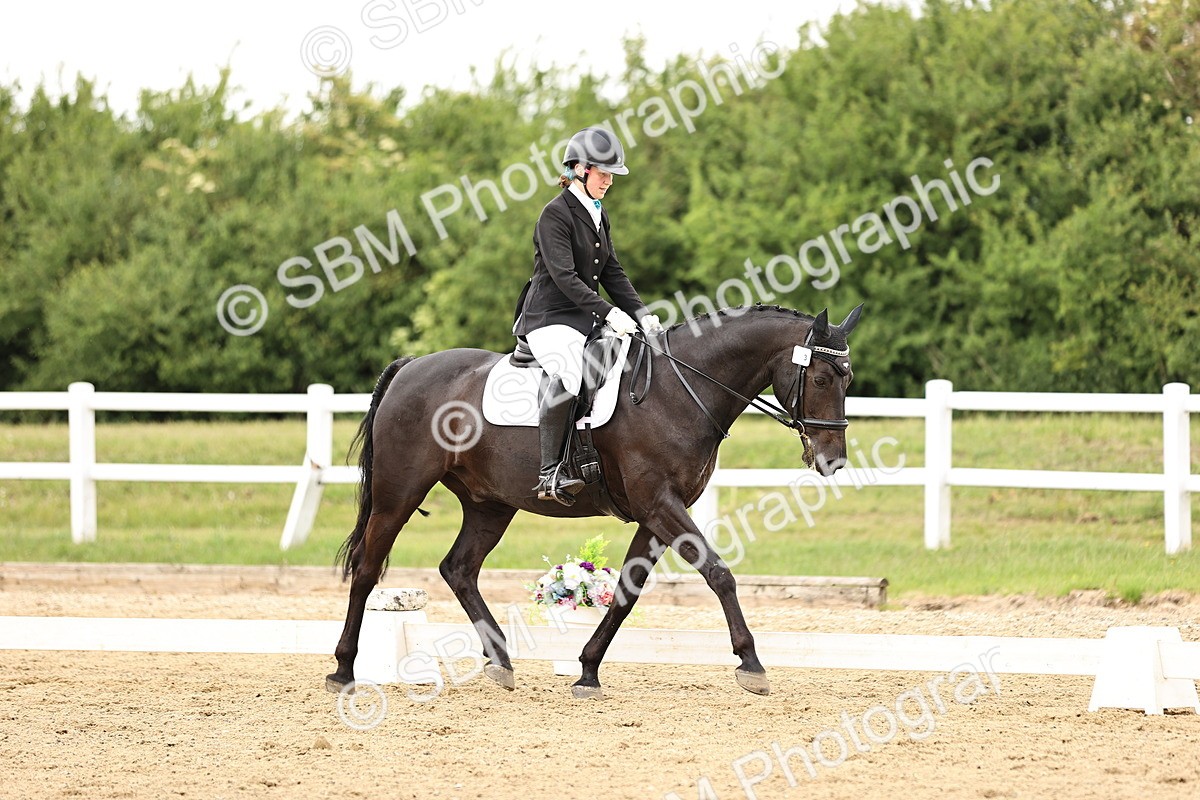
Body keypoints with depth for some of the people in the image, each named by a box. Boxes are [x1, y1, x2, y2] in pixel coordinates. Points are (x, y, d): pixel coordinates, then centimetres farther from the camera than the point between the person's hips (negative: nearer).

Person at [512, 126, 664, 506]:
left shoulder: (599, 215, 16)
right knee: (568, 376, -36)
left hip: (586, 318, 9)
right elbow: (564, 276, -20)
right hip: (550, 318, -9)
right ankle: (550, 474, -37)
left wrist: (641, 313, 5)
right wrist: (610, 313, -26)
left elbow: (612, 272, 19)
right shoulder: (556, 214, -11)